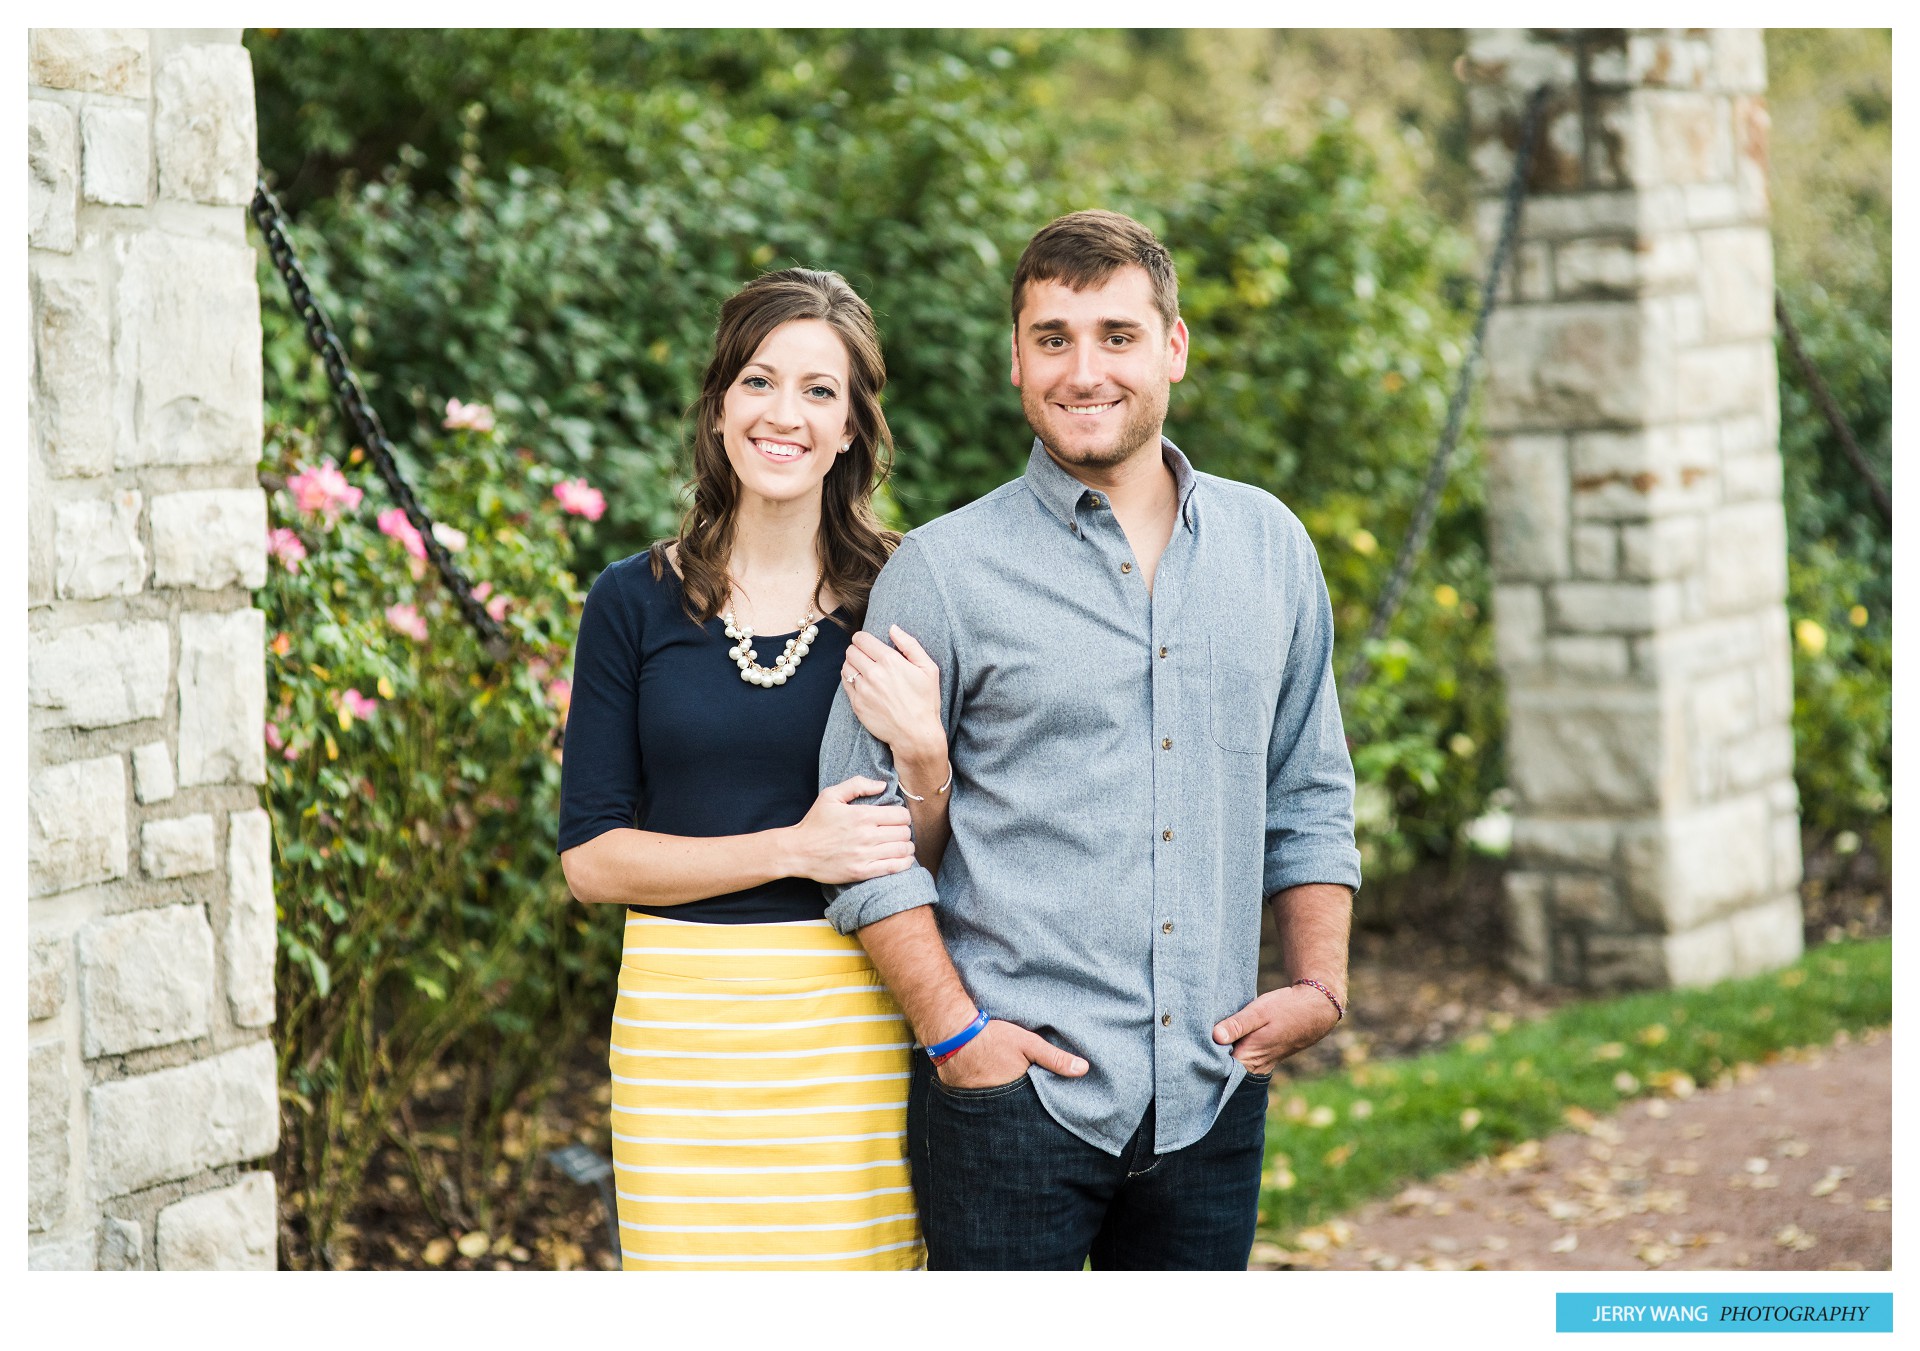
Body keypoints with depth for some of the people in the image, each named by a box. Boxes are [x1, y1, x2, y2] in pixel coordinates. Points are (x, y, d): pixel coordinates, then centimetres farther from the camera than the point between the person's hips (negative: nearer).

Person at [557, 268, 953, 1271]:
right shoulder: (636, 603, 3)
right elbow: (590, 857, -1)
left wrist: (923, 751, -15)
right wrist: (792, 850, -11)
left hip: (855, 1022, 0)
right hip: (685, 1024, 0)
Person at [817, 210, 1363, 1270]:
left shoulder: (1270, 547, 10)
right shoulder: (942, 572, -2)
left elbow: (1310, 793, 17)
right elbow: (862, 819, -2)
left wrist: (1320, 985, 6)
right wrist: (954, 1028, -10)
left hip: (1212, 1093, 4)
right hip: (1015, 1093, -4)